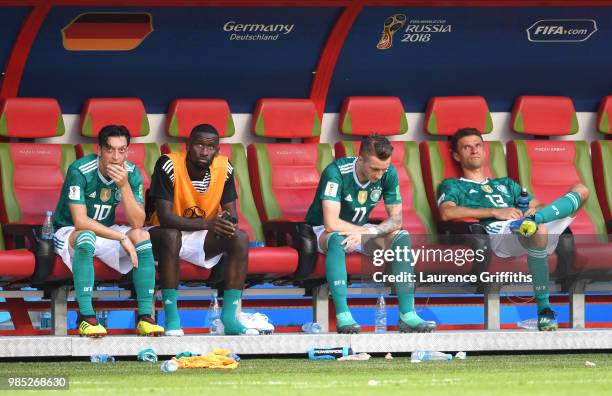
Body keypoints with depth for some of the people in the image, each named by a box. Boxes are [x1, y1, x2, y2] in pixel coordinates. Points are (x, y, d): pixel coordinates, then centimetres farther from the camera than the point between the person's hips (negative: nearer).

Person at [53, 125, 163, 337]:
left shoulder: (131, 173, -9)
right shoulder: (80, 171, -23)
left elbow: (137, 222, -17)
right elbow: (80, 221, -28)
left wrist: (124, 186, -29)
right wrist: (122, 238, -28)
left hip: (105, 232, 5)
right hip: (69, 231, -5)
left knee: (142, 236, -21)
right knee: (86, 237, -38)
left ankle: (145, 316, -20)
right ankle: (85, 318, -35)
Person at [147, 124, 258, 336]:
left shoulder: (224, 168, -8)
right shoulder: (169, 165, -22)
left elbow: (231, 214, -4)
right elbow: (164, 217, -28)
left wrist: (228, 222, -30)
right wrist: (208, 224, -39)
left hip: (202, 238, 5)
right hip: (165, 234, -5)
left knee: (240, 238, -20)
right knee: (171, 236, -38)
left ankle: (229, 317, -23)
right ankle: (171, 318, -33)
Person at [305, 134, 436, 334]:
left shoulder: (389, 173, -12)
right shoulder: (336, 172, -28)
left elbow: (396, 220, -10)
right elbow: (331, 224, -35)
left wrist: (370, 232, -29)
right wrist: (364, 231, -23)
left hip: (360, 228, 5)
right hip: (322, 232, -5)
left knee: (402, 237, -20)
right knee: (337, 239, -40)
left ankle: (407, 315, -25)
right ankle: (342, 316, -44)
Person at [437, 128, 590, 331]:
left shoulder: (505, 184, 42)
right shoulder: (452, 186, 24)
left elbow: (539, 205, 31)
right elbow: (447, 213, 0)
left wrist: (536, 209, 2)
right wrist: (496, 212, -6)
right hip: (496, 234, -6)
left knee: (581, 190, -7)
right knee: (538, 230, -41)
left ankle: (532, 221, -35)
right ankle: (543, 308, -41)